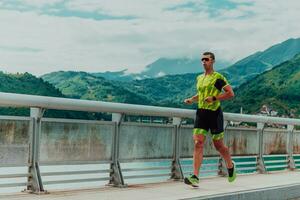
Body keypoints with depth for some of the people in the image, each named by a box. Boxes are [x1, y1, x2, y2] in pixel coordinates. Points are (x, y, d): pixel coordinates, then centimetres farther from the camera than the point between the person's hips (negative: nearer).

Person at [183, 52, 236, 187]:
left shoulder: (218, 77, -5)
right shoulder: (199, 78, 15)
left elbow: (231, 93, -9)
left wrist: (214, 98, -18)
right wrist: (192, 99, 12)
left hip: (214, 113, -5)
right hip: (201, 113, 5)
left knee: (218, 145, 6)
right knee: (198, 144, -9)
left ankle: (230, 166, 34)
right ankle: (195, 177, -13)